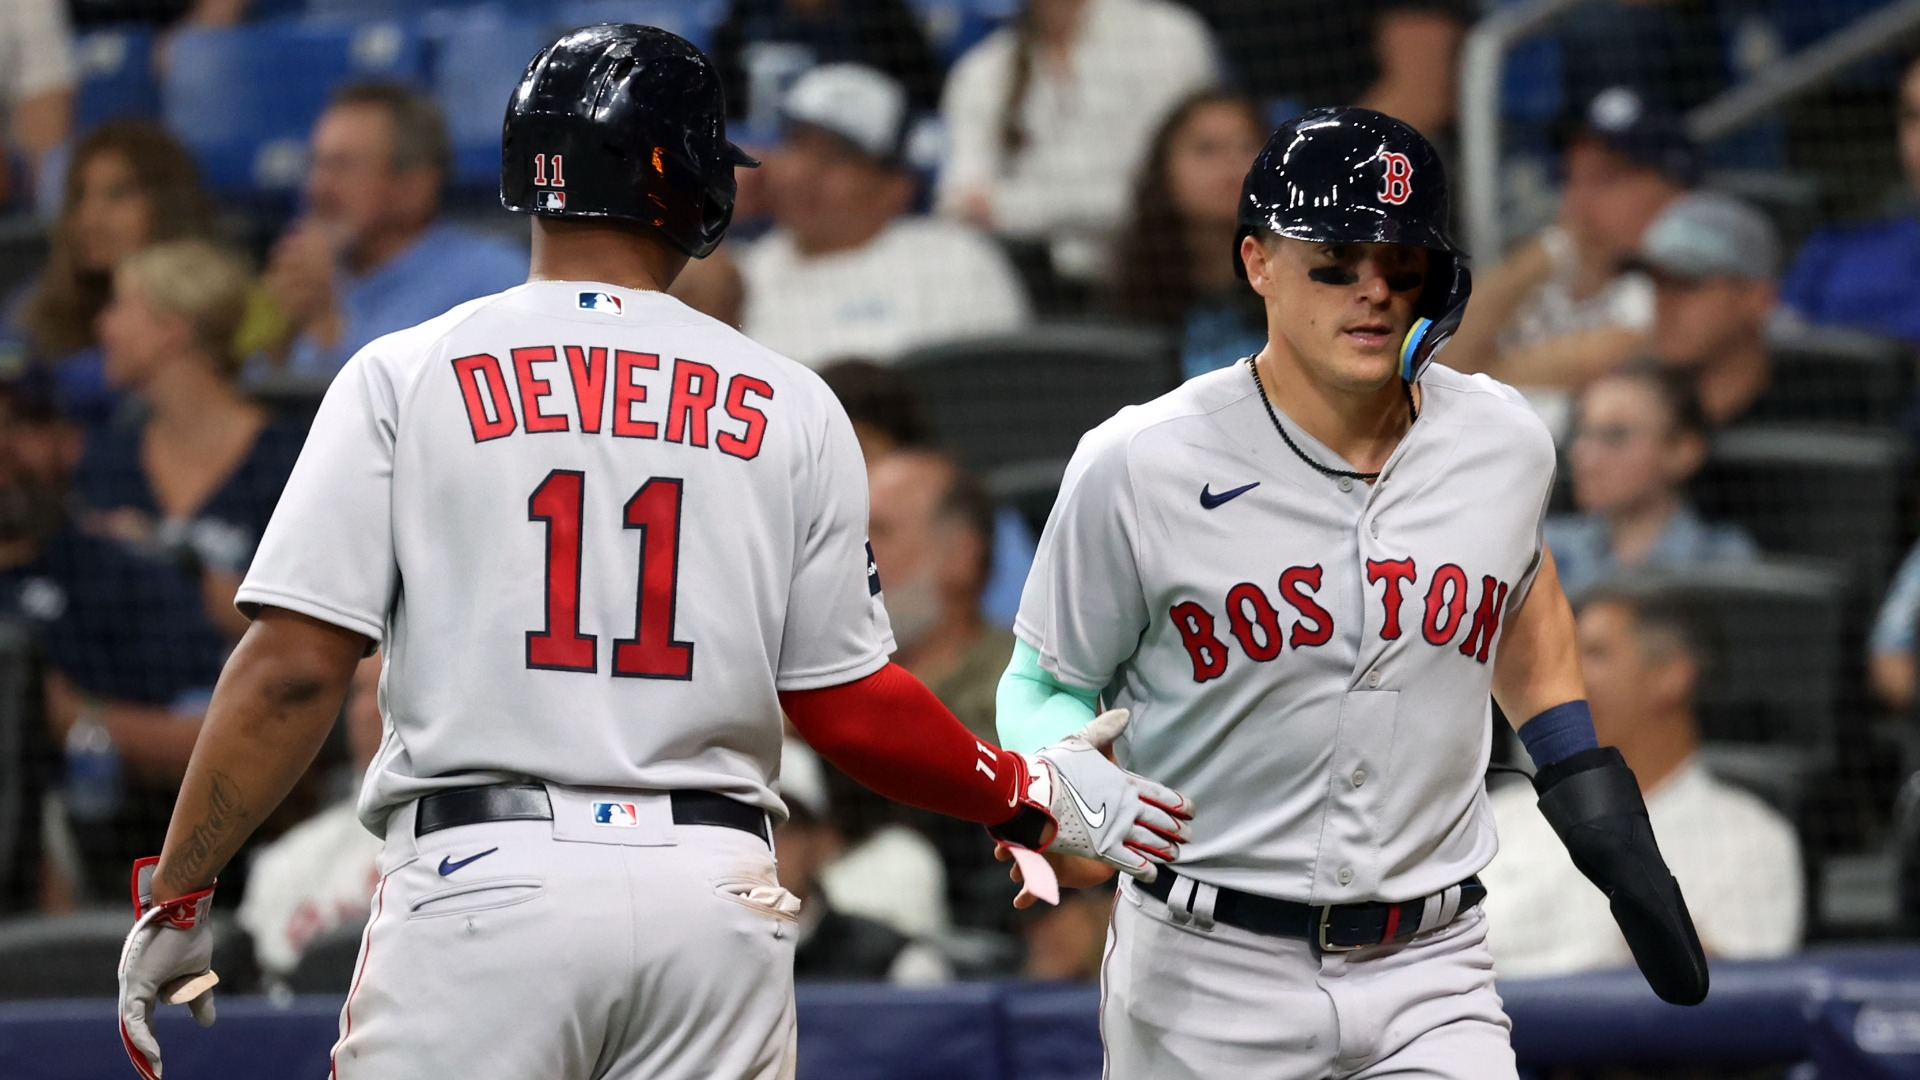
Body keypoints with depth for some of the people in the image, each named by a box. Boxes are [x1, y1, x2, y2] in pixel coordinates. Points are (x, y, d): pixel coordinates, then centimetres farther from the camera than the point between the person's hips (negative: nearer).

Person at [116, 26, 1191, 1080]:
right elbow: (848, 706, 9)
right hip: (713, 897, 2)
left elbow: (296, 668, -4)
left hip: (476, 885, -2)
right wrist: (1029, 796, 25)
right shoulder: (791, 407, 8)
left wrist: (175, 895, 3)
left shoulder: (405, 376, 2)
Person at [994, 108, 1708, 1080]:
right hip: (1207, 982, -2)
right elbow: (1046, 685, 0)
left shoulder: (1503, 444, 2)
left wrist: (1583, 778, 15)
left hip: (1430, 983, 2)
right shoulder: (1139, 468, -10)